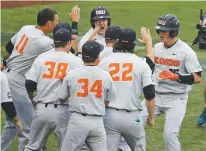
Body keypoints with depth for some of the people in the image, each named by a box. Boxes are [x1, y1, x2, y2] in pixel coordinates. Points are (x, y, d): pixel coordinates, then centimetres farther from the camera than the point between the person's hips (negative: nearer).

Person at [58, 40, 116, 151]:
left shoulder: (71, 74, -2)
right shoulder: (106, 76, 1)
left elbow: (61, 98, 9)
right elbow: (107, 102, 11)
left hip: (78, 120, -1)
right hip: (98, 122, 1)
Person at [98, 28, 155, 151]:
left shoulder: (104, 62, 1)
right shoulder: (141, 64, -2)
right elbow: (150, 95, -3)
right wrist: (151, 117, 9)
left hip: (110, 115, 1)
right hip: (132, 117, -1)